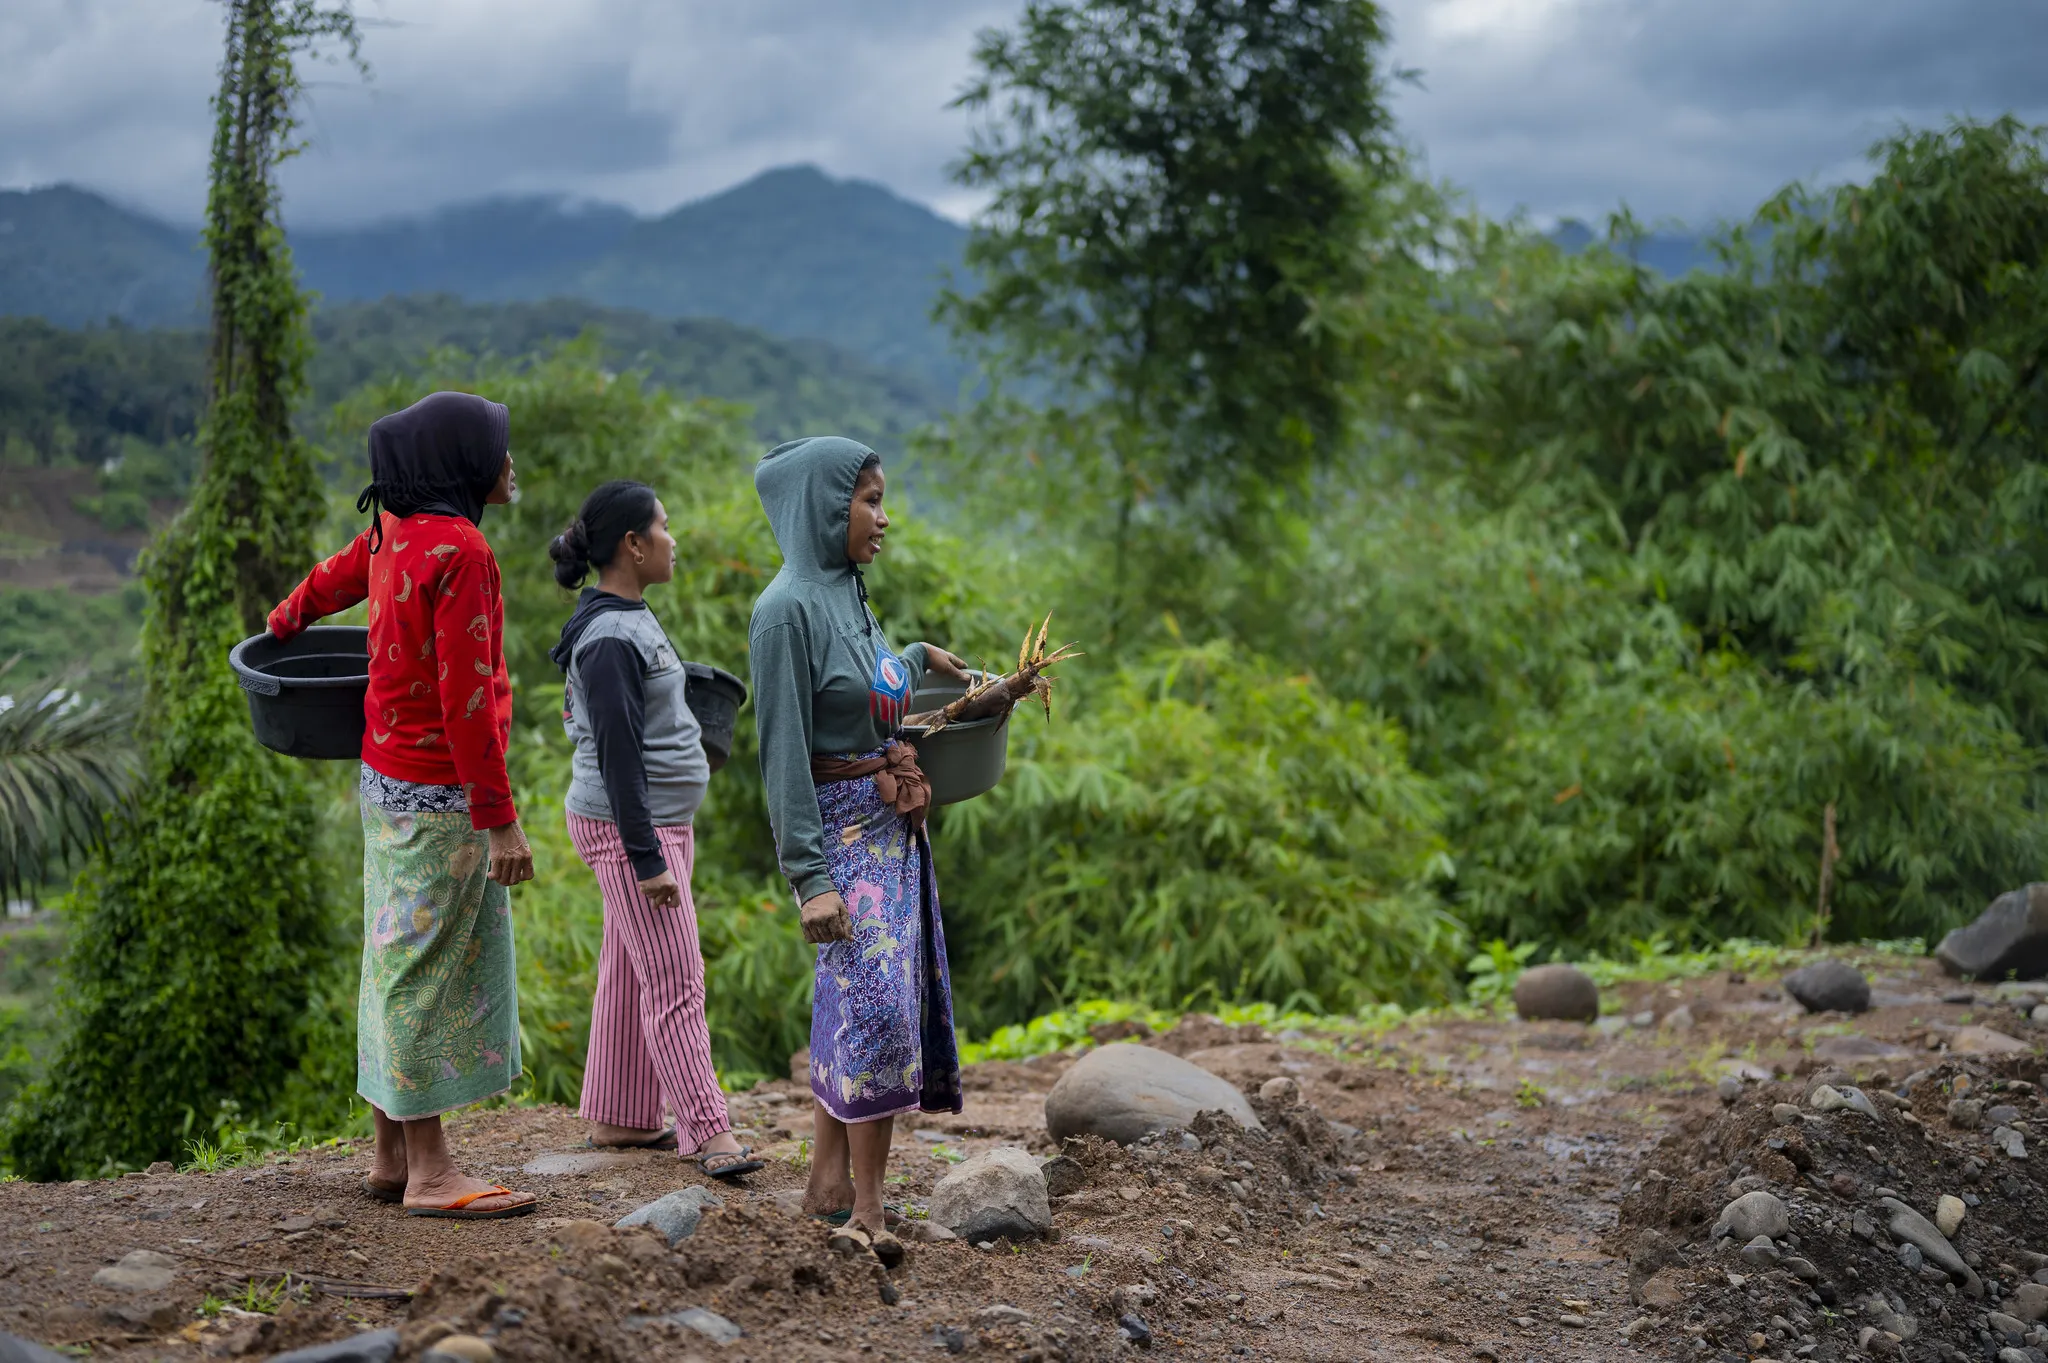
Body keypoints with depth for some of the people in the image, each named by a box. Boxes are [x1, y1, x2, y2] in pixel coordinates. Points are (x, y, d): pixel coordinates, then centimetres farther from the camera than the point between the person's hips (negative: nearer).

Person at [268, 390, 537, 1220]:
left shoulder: (395, 531, 7)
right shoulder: (459, 550, -19)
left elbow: (335, 577, 29)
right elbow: (465, 696, -23)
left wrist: (285, 622, 51)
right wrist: (499, 817, -19)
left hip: (389, 776, 9)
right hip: (441, 797, -9)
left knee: (401, 965, 13)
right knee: (431, 970, -4)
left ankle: (391, 1156, 21)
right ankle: (429, 1172, 1)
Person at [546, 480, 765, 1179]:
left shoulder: (631, 620, 12)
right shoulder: (608, 639, -20)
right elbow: (617, 756, -22)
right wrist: (645, 857, -21)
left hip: (663, 821, 10)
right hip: (627, 829, -10)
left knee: (629, 976, 13)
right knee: (673, 980, -7)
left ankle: (618, 1117, 20)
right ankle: (709, 1132, -4)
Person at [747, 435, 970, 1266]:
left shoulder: (847, 594, 10)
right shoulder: (786, 610, -15)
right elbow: (784, 750, -18)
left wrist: (916, 658, 38)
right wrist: (809, 877, -21)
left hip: (891, 827, 9)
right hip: (840, 831, -9)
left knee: (855, 1004, 10)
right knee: (876, 1003, -17)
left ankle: (830, 1179, 17)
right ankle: (867, 1205, -14)